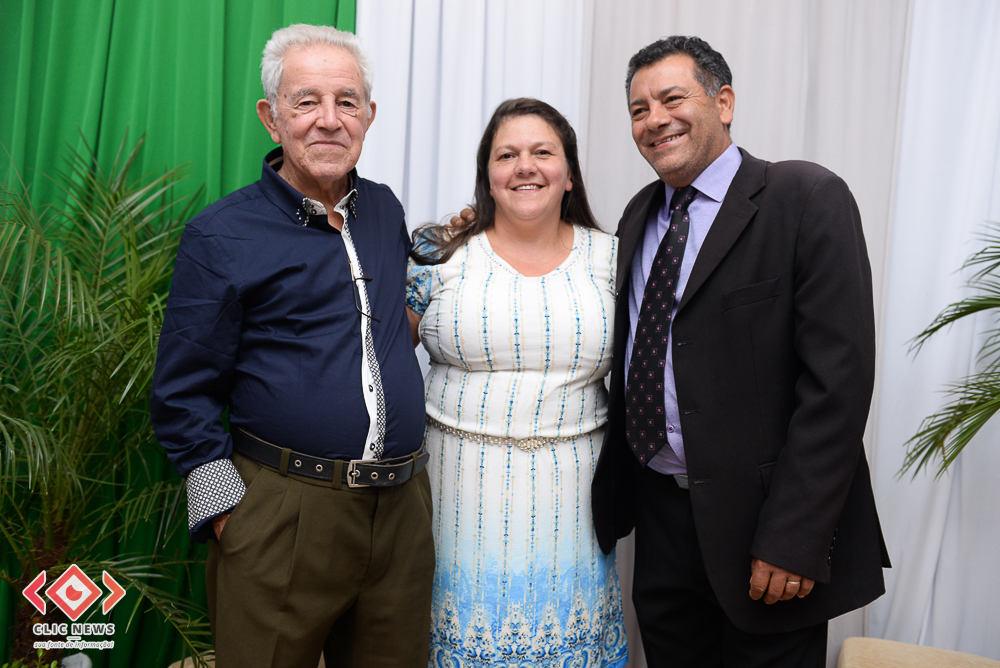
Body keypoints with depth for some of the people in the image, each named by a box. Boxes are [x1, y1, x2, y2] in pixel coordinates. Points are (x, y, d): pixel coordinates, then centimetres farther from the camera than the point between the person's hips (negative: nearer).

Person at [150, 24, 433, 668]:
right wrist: (227, 511, -8)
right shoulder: (222, 236, -6)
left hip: (403, 509, 5)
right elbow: (183, 394, -4)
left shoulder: (385, 210, 9)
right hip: (281, 515, -4)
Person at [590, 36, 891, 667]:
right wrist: (611, 496, 8)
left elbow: (838, 378, -17)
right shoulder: (640, 216, 9)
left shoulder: (806, 198, -11)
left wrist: (792, 539, -20)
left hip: (758, 520, -5)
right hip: (659, 512, 6)